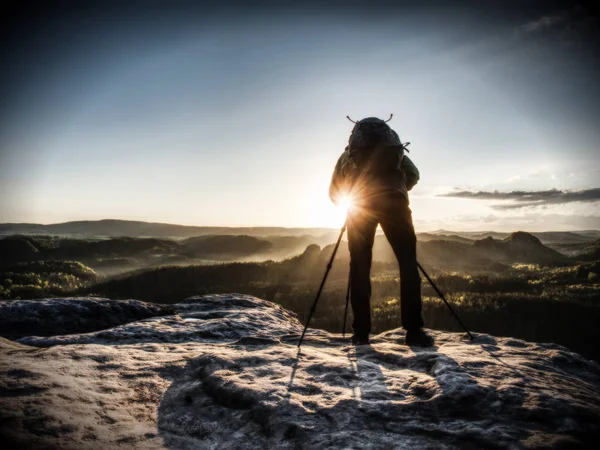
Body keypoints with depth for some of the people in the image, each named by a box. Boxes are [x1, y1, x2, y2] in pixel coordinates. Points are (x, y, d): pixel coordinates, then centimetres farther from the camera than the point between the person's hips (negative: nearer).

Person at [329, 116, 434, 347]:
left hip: (359, 206, 1)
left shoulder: (347, 155, 30)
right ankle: (413, 330, -6)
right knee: (408, 264, 2)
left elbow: (334, 193, 26)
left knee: (360, 267, 6)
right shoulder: (395, 149, 30)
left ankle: (361, 332, 2)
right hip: (393, 203, -1)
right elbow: (413, 175, 18)